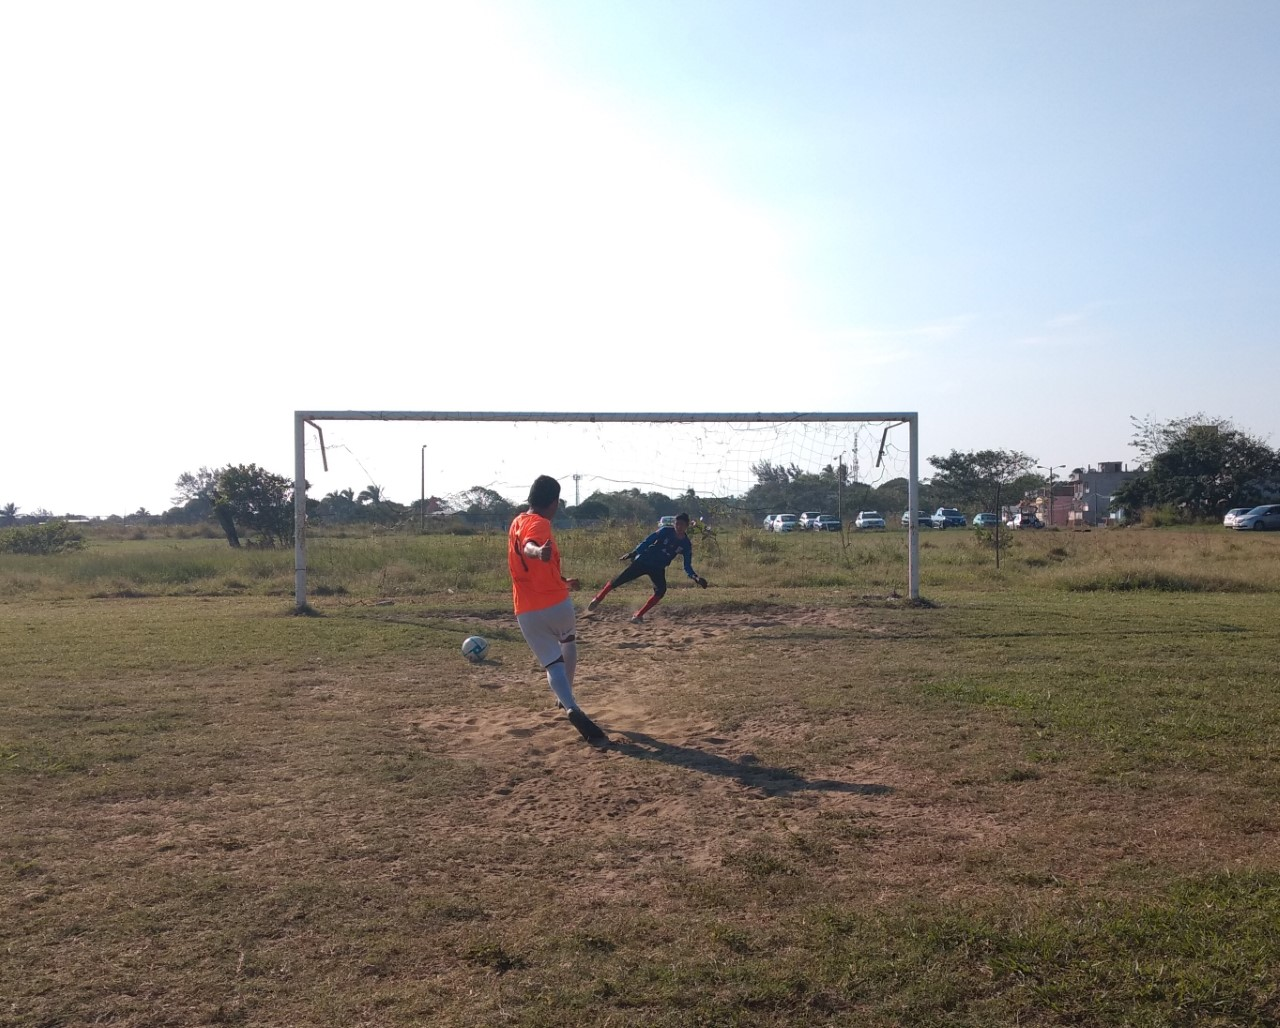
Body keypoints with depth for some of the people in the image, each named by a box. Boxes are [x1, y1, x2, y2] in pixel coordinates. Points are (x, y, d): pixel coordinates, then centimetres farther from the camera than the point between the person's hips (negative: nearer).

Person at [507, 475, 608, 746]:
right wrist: (539, 552, -60)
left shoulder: (518, 522, 15)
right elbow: (528, 547, -36)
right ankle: (565, 698, 36)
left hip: (526, 612, 5)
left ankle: (571, 707, -22)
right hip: (556, 604, -5)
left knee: (553, 663, 4)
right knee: (568, 642, 27)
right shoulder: (539, 523, -10)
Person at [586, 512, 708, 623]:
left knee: (661, 591, -21)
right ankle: (598, 598, 15)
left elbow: (687, 567, -3)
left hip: (658, 569, 2)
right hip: (643, 560, -2)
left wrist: (695, 577, -22)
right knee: (620, 579, -7)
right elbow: (648, 542, -12)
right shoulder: (666, 531, -12)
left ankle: (638, 615, -10)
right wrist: (633, 553, -22)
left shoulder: (687, 545, -5)